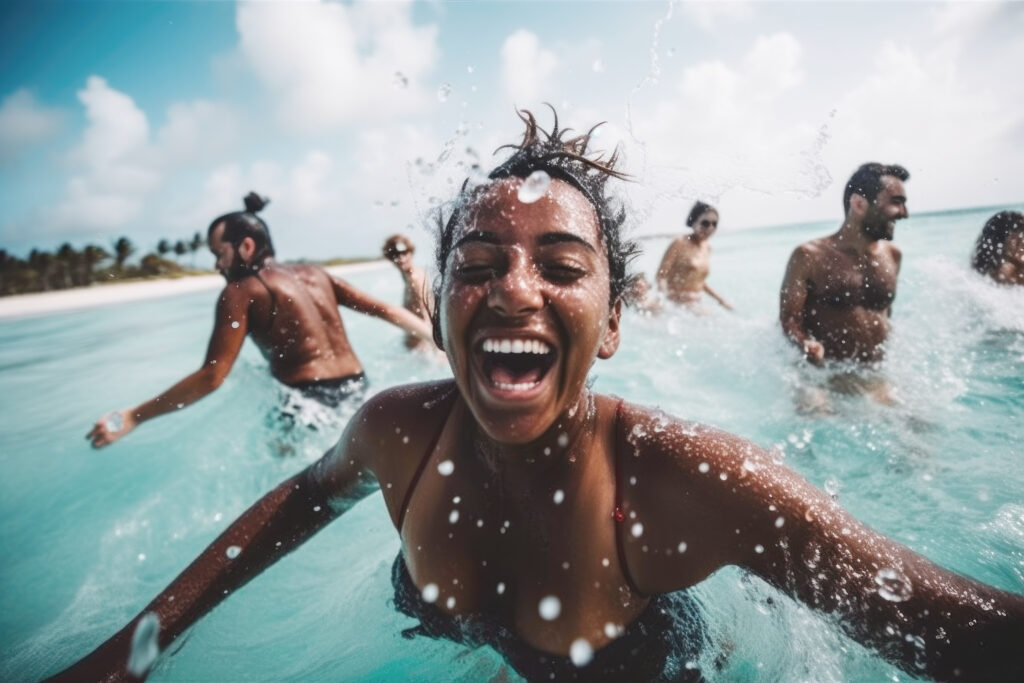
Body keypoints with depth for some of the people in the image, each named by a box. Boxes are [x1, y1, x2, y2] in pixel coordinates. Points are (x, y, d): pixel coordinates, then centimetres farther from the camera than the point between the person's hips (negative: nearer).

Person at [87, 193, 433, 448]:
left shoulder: (241, 291, -3)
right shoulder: (314, 273, 13)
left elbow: (211, 377, -10)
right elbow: (384, 310, 11)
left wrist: (131, 417, -2)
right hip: (358, 389, 6)